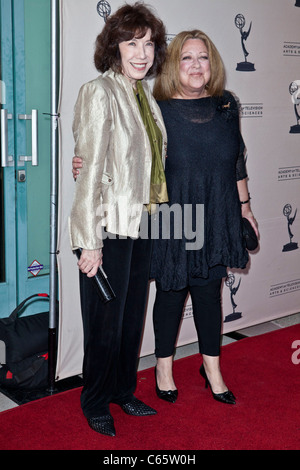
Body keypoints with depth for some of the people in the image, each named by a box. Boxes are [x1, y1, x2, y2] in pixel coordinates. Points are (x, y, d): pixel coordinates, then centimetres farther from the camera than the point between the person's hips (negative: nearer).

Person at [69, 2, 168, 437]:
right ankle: (95, 403, 27)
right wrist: (90, 241, -19)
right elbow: (91, 169, -18)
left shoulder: (145, 95, 10)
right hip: (109, 228, -7)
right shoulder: (100, 93, -14)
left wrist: (152, 214, 13)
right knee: (105, 323, 6)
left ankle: (123, 391, 37)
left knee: (133, 315, 18)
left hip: (141, 224, 8)